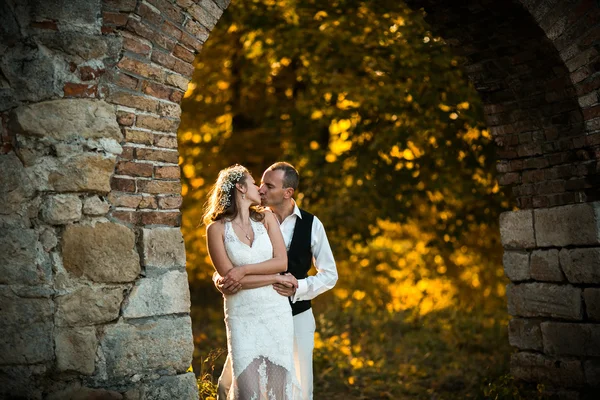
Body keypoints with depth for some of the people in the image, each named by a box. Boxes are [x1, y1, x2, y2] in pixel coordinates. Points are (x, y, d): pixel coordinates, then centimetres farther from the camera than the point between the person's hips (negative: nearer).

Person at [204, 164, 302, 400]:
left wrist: (244, 269, -14)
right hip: (242, 316, -3)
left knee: (278, 380, 2)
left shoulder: (266, 218, 7)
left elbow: (282, 262, -2)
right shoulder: (217, 228, -3)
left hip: (277, 312, 3)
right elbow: (228, 276, -10)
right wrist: (277, 279, -8)